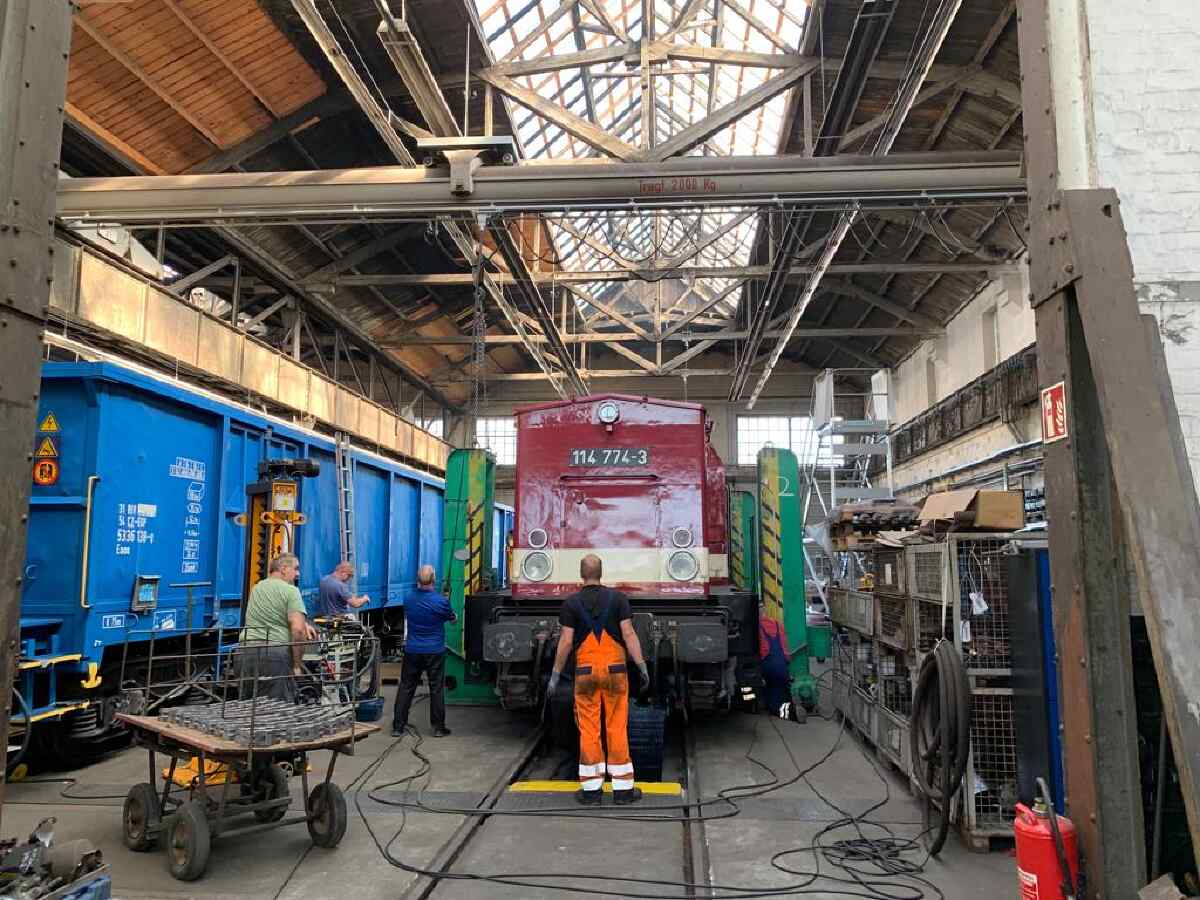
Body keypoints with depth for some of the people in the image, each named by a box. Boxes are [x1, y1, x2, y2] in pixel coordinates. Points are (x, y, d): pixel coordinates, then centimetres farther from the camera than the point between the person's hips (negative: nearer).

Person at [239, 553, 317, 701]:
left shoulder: (256, 588, 18)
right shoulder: (291, 591, -5)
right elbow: (297, 629, -15)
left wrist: (304, 625, 23)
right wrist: (297, 665, -6)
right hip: (275, 652, -7)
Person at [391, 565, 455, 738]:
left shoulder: (408, 598, -4)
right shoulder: (441, 601, -14)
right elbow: (453, 619, 3)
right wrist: (453, 614, 25)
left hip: (412, 651, 3)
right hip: (435, 652, -3)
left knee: (406, 688, 10)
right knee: (436, 689, 5)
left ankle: (398, 727, 12)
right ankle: (438, 727, 11)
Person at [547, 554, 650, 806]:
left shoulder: (571, 603, -2)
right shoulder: (618, 598, -1)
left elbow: (566, 641, -6)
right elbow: (629, 634, -8)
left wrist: (555, 675, 0)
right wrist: (642, 667, -4)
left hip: (585, 672, 0)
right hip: (614, 670, 0)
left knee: (588, 730, 6)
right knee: (617, 728, 5)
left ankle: (591, 789, 9)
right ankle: (623, 788, 9)